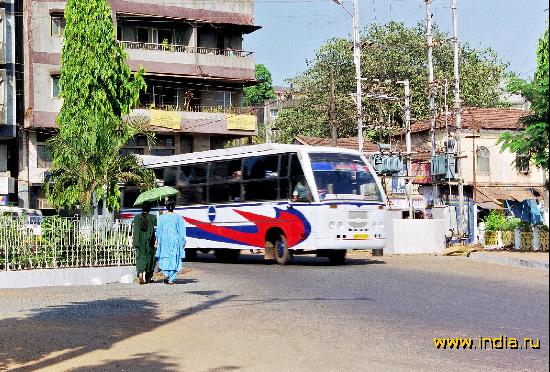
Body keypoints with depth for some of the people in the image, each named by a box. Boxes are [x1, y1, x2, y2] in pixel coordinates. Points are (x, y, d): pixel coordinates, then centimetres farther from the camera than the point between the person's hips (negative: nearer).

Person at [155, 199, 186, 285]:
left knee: (164, 258, 13)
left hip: (164, 240, 1)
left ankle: (166, 274, -7)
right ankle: (171, 279, 4)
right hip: (175, 240, 0)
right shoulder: (178, 217, -3)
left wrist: (157, 241, 6)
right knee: (174, 259, 5)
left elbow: (158, 230, 0)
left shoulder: (162, 217, -2)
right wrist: (183, 241, 5)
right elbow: (181, 231, -1)